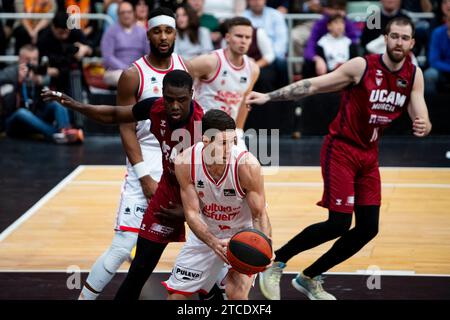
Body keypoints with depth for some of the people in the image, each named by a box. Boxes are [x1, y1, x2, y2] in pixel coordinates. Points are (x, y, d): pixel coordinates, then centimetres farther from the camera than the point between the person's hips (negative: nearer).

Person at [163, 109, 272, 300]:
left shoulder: (247, 164, -31)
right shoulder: (185, 162, -24)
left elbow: (259, 215, -22)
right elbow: (192, 213, -19)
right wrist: (214, 243, -37)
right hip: (206, 232, 3)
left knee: (236, 293, -25)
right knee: (175, 292, 9)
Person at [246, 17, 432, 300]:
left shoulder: (414, 76, -1)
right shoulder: (362, 66, -16)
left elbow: (422, 120, -3)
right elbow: (313, 86, -12)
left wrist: (423, 126, -28)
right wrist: (268, 97, -18)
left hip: (369, 155, 6)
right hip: (341, 149, -6)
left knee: (368, 229, 3)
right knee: (339, 224, -15)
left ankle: (309, 279, 19)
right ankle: (276, 263, 3)